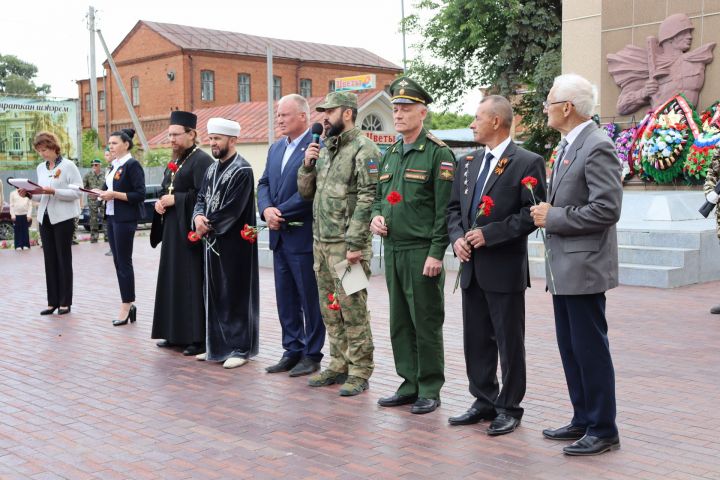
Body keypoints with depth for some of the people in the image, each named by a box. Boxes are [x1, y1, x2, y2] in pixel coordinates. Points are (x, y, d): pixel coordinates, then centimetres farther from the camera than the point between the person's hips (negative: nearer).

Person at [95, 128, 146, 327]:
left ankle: (126, 306, 4)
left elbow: (140, 195, -16)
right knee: (118, 261, 10)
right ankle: (128, 305, 16)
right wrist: (103, 193, 1)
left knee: (124, 262, -3)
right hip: (112, 217, 9)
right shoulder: (115, 165, 14)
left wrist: (115, 195, -19)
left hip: (125, 219, -9)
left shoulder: (132, 165, -11)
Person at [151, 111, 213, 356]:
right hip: (172, 230, 10)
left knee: (193, 283, -6)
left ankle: (198, 338, 1)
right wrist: (160, 203, 3)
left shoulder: (201, 160, -12)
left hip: (191, 231, -10)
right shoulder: (175, 162, 17)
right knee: (173, 281, 13)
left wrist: (175, 200, -17)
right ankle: (176, 333, 22)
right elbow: (166, 191, 24)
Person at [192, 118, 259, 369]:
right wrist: (198, 217, -8)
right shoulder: (212, 169, 13)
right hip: (212, 241, 8)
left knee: (236, 295, -1)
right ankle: (217, 346, 23)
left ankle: (240, 348, 8)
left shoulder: (242, 170, -13)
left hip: (234, 244, -8)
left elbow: (232, 209, -19)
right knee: (214, 295, 12)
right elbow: (201, 198, 13)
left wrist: (208, 225, -11)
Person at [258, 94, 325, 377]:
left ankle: (312, 354, 14)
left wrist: (281, 213, -16)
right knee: (285, 299, 14)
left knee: (310, 299, 3)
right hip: (280, 237, 8)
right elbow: (264, 184, 13)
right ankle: (292, 351, 24)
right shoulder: (276, 148, 15)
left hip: (303, 236, -8)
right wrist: (267, 210, -6)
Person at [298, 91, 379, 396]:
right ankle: (338, 365, 25)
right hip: (320, 242, 8)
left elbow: (368, 199, -17)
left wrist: (355, 244, -21)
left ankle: (360, 371, 7)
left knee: (353, 309, -2)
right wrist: (308, 164, 0)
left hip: (346, 245, -8)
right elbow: (306, 192, 18)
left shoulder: (363, 149, -11)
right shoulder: (324, 149, 15)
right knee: (330, 310, 14)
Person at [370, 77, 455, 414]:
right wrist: (377, 216, 2)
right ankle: (410, 384, 23)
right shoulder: (390, 154, 14)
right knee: (400, 322, 12)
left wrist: (436, 253, -17)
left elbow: (445, 208, -12)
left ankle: (429, 390, 12)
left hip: (422, 252, -7)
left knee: (427, 323, 1)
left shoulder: (438, 153, -8)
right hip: (393, 250, 7)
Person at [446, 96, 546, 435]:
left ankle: (509, 407, 16)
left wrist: (490, 234, -18)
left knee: (509, 341, 4)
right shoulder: (468, 163, 13)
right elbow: (454, 208, 16)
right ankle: (484, 401, 26)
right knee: (476, 340, 13)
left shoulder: (527, 163, -8)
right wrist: (457, 237, -2)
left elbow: (532, 213, -14)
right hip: (471, 267, 7)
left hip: (505, 268, -7)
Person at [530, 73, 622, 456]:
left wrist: (554, 217, -17)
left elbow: (607, 209, -22)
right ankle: (583, 420, 27)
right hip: (563, 267, 10)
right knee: (570, 349, 15)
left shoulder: (597, 147, -16)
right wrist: (545, 208, 4)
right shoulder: (567, 146, 14)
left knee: (591, 350, -1)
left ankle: (603, 430, 12)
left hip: (583, 267, -10)